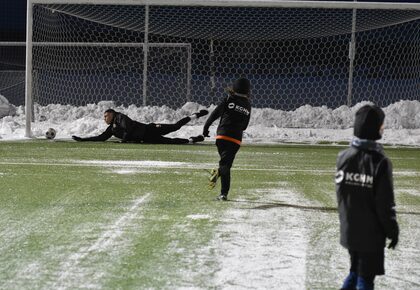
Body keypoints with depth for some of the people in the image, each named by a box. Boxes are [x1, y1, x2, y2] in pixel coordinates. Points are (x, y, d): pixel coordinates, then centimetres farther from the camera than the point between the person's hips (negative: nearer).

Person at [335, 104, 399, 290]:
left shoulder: (343, 157, -3)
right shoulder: (380, 161, -19)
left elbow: (340, 193, 5)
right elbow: (385, 204, -16)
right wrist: (392, 231, -4)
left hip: (348, 230, 5)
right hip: (371, 233, -5)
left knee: (355, 271, 23)